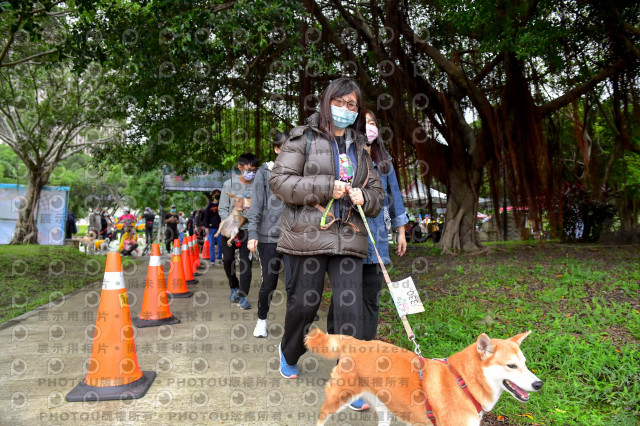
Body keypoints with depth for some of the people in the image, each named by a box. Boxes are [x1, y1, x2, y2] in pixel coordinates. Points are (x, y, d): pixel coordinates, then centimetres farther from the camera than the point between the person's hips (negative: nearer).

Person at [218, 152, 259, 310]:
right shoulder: (229, 184, -2)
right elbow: (222, 209, 0)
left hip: (248, 228, -1)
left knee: (246, 261, -7)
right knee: (227, 259, 3)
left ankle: (243, 295, -1)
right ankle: (234, 287, 27)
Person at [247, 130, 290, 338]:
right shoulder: (264, 172, 3)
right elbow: (256, 205, -1)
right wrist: (252, 233, -8)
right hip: (269, 236, -2)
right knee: (269, 283, 2)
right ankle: (262, 319, 26)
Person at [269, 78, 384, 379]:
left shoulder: (359, 147, 18)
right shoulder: (304, 137, 3)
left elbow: (377, 192, 22)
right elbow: (279, 180, -6)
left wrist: (363, 197, -3)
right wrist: (326, 187, -14)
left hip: (348, 239, 4)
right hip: (307, 235, -3)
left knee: (350, 309, -3)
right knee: (304, 303, 8)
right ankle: (288, 352, 39)